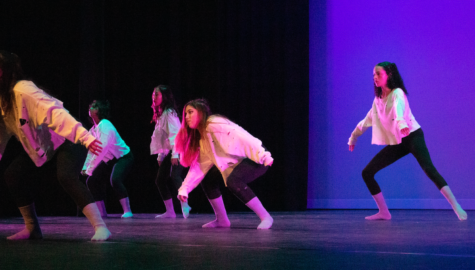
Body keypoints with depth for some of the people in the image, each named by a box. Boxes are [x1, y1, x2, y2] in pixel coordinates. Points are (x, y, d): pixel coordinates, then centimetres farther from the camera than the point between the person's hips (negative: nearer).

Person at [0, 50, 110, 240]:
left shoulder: (23, 90, -27)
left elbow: (54, 112, -37)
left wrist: (84, 136, -46)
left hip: (62, 141, -9)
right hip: (37, 147, 9)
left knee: (66, 178, -31)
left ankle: (100, 227, -34)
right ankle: (32, 228, 11)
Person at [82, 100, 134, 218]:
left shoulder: (105, 126, -25)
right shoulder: (93, 129, 2)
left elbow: (102, 149, -31)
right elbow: (92, 150, 8)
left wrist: (90, 169, -31)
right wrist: (85, 167, -2)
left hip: (123, 157, -10)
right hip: (109, 160, 10)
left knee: (115, 180, -33)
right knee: (91, 181, 5)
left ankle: (127, 211, -26)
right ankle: (102, 212, 12)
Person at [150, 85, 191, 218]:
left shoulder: (169, 113, -10)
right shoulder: (160, 114, 18)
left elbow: (174, 133, -20)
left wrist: (175, 154, -27)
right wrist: (160, 156, 20)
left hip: (176, 151, -10)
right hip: (167, 152, 10)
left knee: (174, 176, -30)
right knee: (160, 180, 10)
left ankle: (185, 206, -35)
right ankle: (169, 211, 14)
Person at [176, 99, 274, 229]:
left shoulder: (214, 124, -15)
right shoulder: (201, 139, 13)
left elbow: (241, 136, -25)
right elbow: (198, 167, 13)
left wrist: (262, 154, -34)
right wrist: (184, 189, 3)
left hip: (256, 159, -9)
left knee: (232, 181, -32)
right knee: (208, 180, 2)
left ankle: (265, 217, -23)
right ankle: (222, 220, 11)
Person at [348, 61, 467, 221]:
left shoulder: (397, 93, -10)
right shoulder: (378, 99, 11)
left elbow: (399, 109, -33)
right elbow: (368, 120, 26)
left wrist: (402, 124, -54)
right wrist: (353, 137, 35)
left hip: (412, 136, -7)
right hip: (396, 143, 7)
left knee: (429, 169, -28)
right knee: (367, 173, -1)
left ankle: (457, 208, -31)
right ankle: (384, 212, 8)